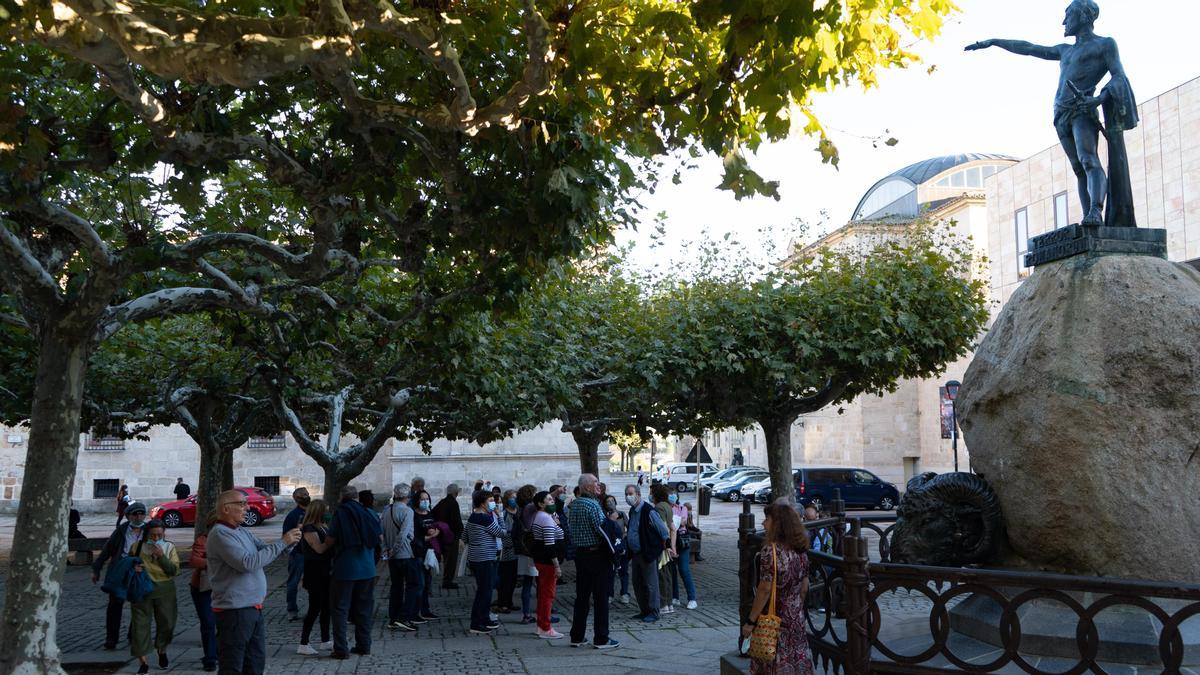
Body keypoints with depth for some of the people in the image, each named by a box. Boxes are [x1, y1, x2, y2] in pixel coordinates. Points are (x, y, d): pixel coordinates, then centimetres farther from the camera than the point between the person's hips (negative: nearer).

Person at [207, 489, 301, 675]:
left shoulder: (243, 531, 12)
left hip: (254, 609, 9)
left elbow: (267, 551, 14)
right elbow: (248, 563, -24)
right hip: (234, 611, -9)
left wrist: (288, 541, -7)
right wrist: (282, 542, -20)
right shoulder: (220, 534, -15)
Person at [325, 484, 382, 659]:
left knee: (340, 608, 3)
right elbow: (380, 535, 13)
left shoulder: (340, 514, -10)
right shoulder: (369, 513, 3)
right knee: (364, 608, 14)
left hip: (345, 568, -4)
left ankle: (341, 649, -1)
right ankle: (364, 646, 18)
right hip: (367, 569, 4)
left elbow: (330, 540, -12)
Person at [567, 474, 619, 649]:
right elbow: (602, 530, -19)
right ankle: (601, 639, 3)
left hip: (580, 553, 8)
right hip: (597, 554, -8)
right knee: (601, 598, -1)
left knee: (581, 596, 13)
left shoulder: (573, 505, 9)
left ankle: (576, 637, 18)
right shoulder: (593, 505, -15)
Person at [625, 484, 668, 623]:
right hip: (635, 553, 9)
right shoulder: (632, 511, 9)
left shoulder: (649, 511, -18)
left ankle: (653, 613, 10)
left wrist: (665, 547, -9)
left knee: (650, 584, -1)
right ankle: (644, 610, 25)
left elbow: (664, 531, -13)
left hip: (648, 554, -9)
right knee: (637, 583, 14)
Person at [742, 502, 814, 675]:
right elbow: (804, 587, 9)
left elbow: (764, 590, -21)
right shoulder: (801, 550, 2)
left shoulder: (770, 551, -20)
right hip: (796, 621, 6)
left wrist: (751, 621, -14)